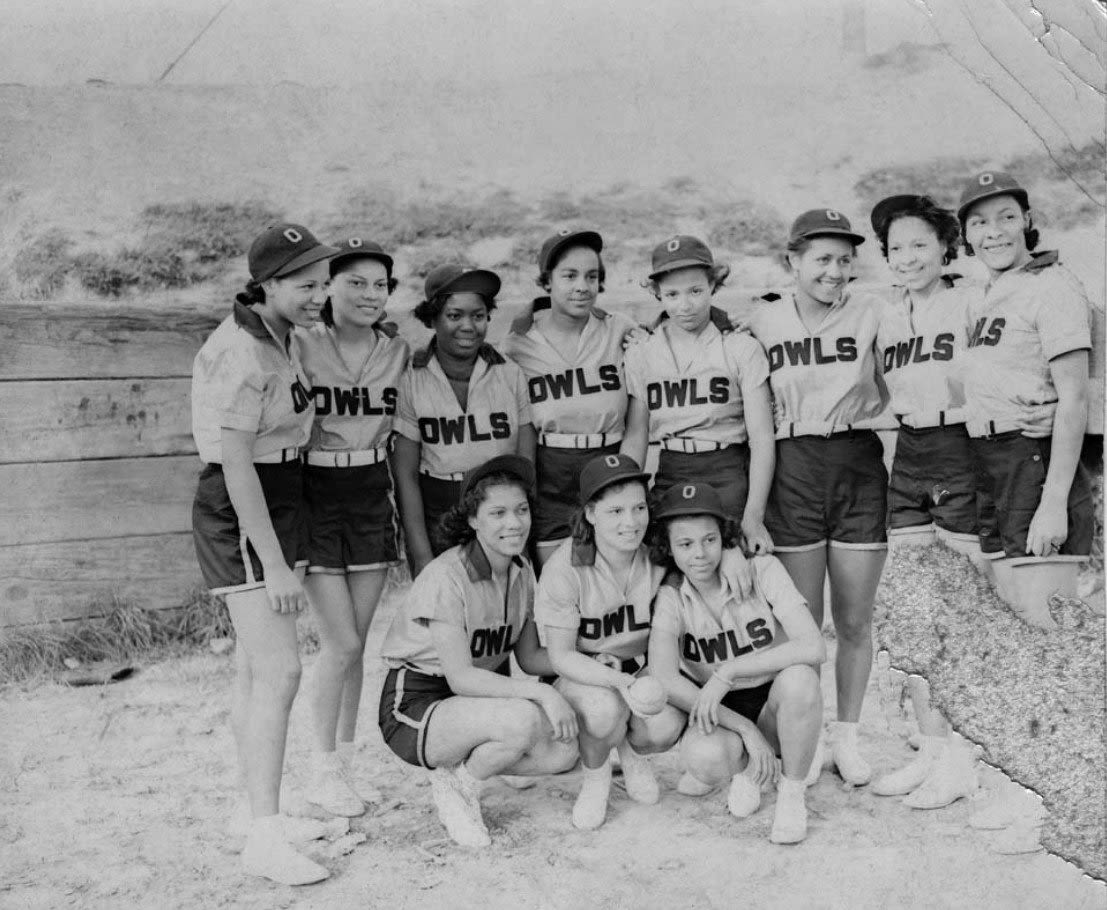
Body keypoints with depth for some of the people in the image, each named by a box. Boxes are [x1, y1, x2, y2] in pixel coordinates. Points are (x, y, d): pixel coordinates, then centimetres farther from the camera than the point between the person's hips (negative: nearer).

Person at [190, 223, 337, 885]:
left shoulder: (281, 340, 10)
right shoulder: (239, 354, -19)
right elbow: (236, 465, -21)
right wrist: (274, 565, -22)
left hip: (280, 504, 9)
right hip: (240, 515, -9)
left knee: (256, 673, 13)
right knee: (280, 673, -12)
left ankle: (260, 815, 23)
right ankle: (265, 839, -5)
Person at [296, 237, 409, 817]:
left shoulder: (398, 350, 5)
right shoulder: (301, 346, -8)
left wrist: (405, 508, 10)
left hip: (374, 496, 4)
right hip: (317, 494, -4)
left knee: (352, 644, 9)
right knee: (342, 643, -5)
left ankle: (343, 764, 23)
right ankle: (322, 772, 13)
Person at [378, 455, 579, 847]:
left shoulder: (521, 570, 1)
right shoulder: (447, 577, -22)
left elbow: (529, 657, 5)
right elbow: (460, 678, -25)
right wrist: (541, 692, -31)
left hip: (477, 697, 7)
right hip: (415, 707, -7)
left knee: (563, 752, -17)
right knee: (523, 719, -33)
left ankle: (458, 772, 5)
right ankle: (459, 787, -4)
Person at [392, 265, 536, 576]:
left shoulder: (510, 375, -1)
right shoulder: (411, 381, -4)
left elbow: (526, 466, 0)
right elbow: (405, 473, -4)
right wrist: (422, 556, -9)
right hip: (435, 519, -1)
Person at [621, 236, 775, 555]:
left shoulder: (742, 348, -3)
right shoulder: (641, 353, 5)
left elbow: (761, 437, -7)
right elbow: (634, 436, 1)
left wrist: (753, 516, -15)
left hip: (730, 477, -2)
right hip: (669, 478, 2)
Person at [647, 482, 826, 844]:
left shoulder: (762, 570, -13)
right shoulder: (670, 597, -9)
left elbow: (814, 648, -25)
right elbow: (664, 679, -22)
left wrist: (728, 672, -28)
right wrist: (745, 728, -28)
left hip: (776, 706, 0)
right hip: (720, 715, 0)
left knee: (799, 677, -34)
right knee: (704, 758, -35)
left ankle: (792, 790, -8)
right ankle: (745, 769, 4)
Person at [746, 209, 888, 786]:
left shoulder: (869, 313, 0)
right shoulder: (763, 321, 3)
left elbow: (892, 391, 7)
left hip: (859, 467, 0)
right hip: (792, 471, 0)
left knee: (854, 622, 7)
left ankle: (846, 738, 24)